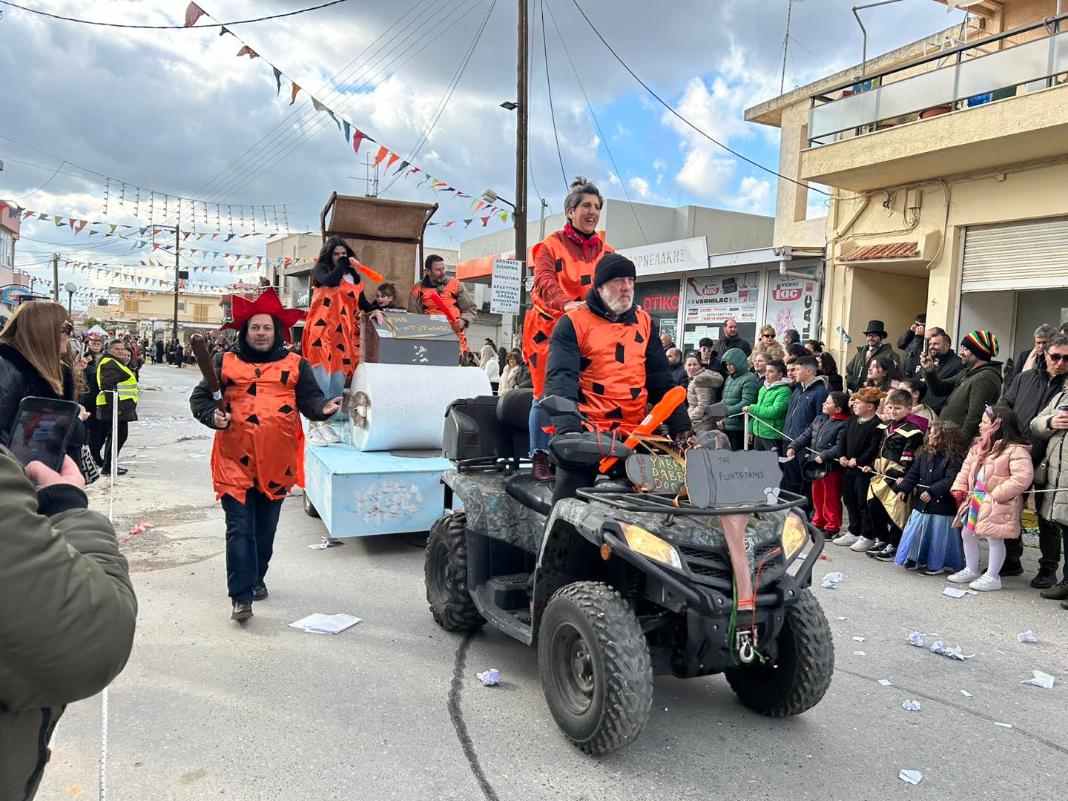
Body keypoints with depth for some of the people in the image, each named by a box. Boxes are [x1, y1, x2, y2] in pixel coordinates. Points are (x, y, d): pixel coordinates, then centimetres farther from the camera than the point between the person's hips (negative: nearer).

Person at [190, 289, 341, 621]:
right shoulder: (226, 363, 7)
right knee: (239, 529, -4)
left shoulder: (295, 365, 7)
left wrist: (324, 408, -20)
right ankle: (240, 596, -1)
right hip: (236, 461, -1)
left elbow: (310, 398, 2)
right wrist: (212, 416, -9)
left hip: (277, 462, 1)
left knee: (266, 528, 15)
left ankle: (256, 578, 35)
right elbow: (199, 397, 12)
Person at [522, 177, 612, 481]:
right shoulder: (551, 245, 1)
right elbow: (544, 282, -16)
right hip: (551, 328, -3)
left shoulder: (606, 252, 14)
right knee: (547, 394, -3)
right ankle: (540, 456, 7)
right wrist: (567, 305, -36)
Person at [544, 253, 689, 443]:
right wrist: (568, 429, -28)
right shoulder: (574, 323, -1)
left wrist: (680, 426, 5)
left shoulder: (644, 322, 15)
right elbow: (561, 378, -12)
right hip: (588, 430, -4)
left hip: (636, 430, 5)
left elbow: (661, 381, 16)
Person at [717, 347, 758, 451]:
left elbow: (746, 404, -17)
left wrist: (726, 412, -23)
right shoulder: (729, 378, 18)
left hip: (739, 428, -7)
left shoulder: (749, 379, -7)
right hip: (725, 426, 7)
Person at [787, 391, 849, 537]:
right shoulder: (819, 419, 11)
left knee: (831, 499, 2)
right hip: (816, 466, 8)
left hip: (831, 468, -8)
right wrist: (793, 447, 1)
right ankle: (818, 523, 33)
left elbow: (839, 448, -22)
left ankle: (832, 528, 14)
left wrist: (824, 456, -28)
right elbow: (806, 435, 12)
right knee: (817, 497, 19)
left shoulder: (843, 425, -15)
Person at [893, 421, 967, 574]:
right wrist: (903, 489, -3)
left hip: (941, 505, -6)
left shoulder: (953, 458, -13)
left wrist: (932, 491, -30)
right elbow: (913, 473, 7)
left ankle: (938, 564, 18)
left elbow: (950, 480, -23)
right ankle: (915, 558, 25)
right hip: (921, 503, 6)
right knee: (916, 531, 11)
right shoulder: (924, 454, 6)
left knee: (938, 535, 4)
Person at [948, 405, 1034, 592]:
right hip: (975, 498, 9)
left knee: (994, 538, 0)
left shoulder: (1015, 450, -16)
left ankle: (992, 577, 14)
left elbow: (1023, 477, -24)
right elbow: (967, 468, 16)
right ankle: (971, 570, 32)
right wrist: (959, 489, 5)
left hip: (997, 505, -9)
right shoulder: (978, 446, 10)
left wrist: (997, 494, -24)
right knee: (967, 533, 16)